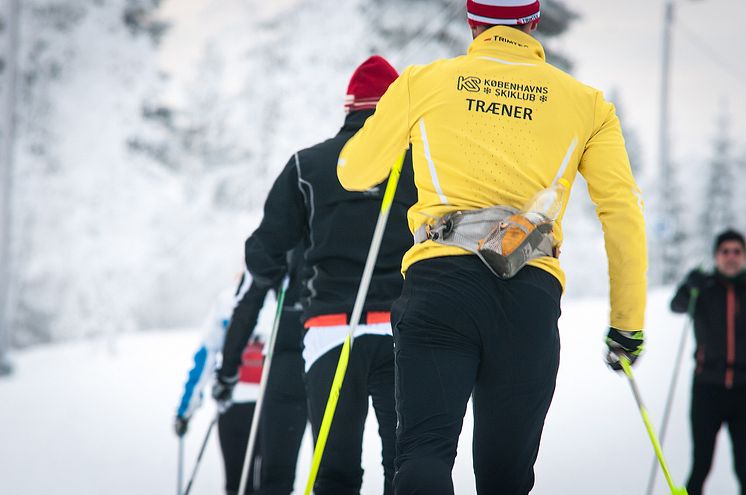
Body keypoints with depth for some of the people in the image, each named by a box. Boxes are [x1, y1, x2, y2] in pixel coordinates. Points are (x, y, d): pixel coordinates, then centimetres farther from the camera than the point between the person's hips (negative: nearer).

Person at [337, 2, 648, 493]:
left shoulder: (422, 82, 14)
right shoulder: (586, 102, 15)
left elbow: (354, 172, 24)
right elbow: (624, 214, 10)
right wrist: (628, 323, 17)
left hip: (440, 275, -1)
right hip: (532, 295, 1)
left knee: (425, 450, -12)